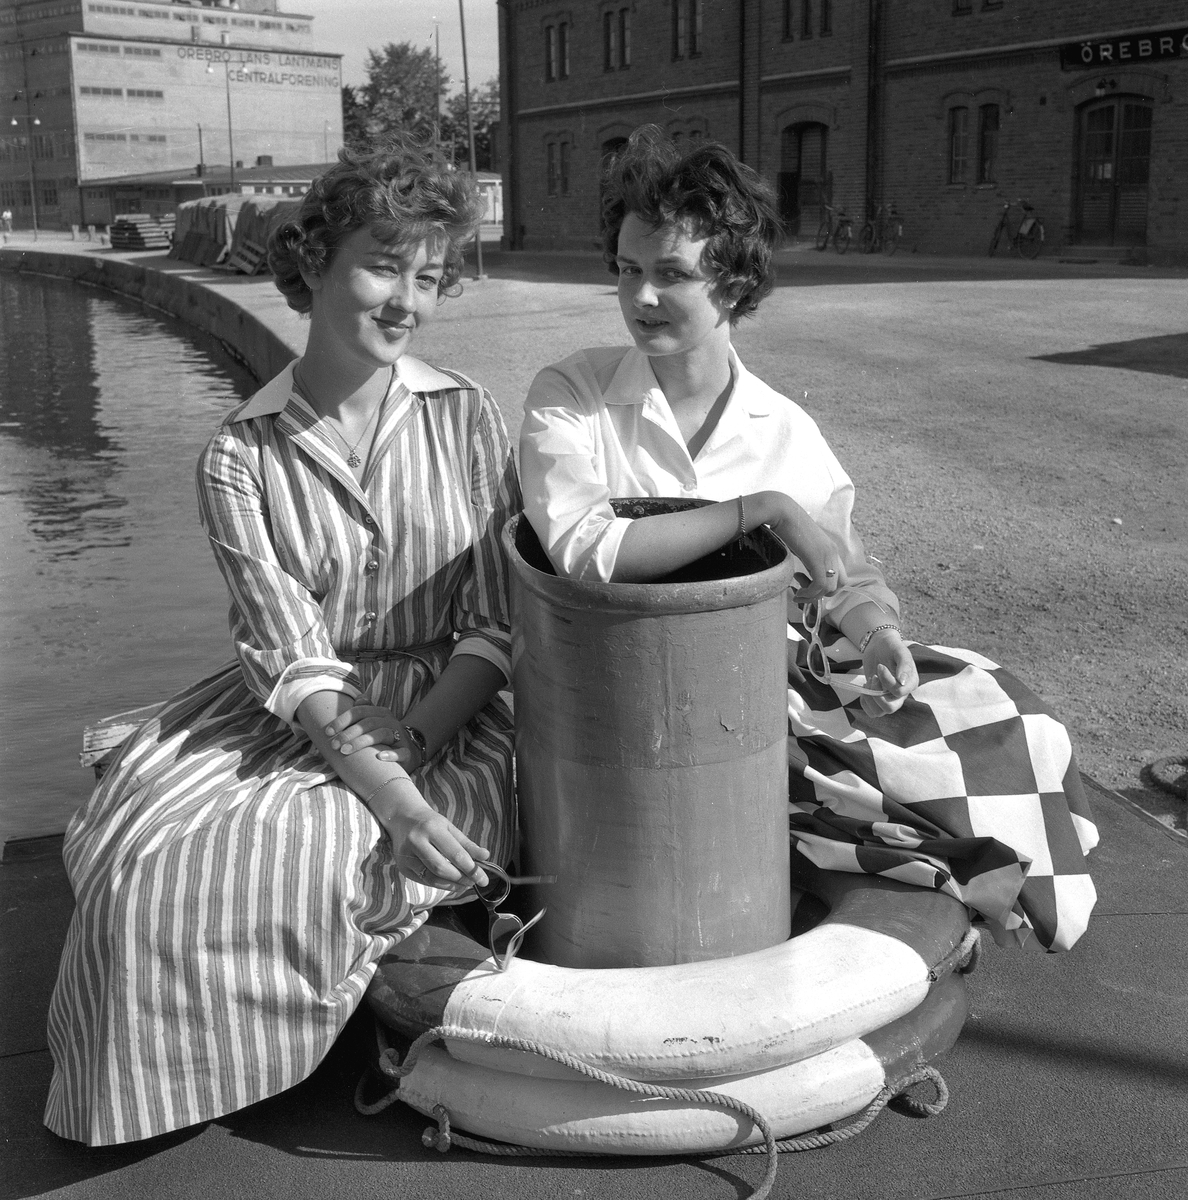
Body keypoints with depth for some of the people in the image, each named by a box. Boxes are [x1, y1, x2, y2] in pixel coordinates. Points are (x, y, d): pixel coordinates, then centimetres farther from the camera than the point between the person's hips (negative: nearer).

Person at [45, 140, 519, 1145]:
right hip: (292, 716, 2)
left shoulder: (466, 418, -2)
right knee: (145, 850, -20)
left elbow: (499, 625, -3)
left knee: (297, 855, -28)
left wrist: (404, 750, -16)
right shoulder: (241, 458, -4)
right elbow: (294, 658, -11)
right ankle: (162, 1074, 10)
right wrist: (375, 784, -26)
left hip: (446, 714, -1)